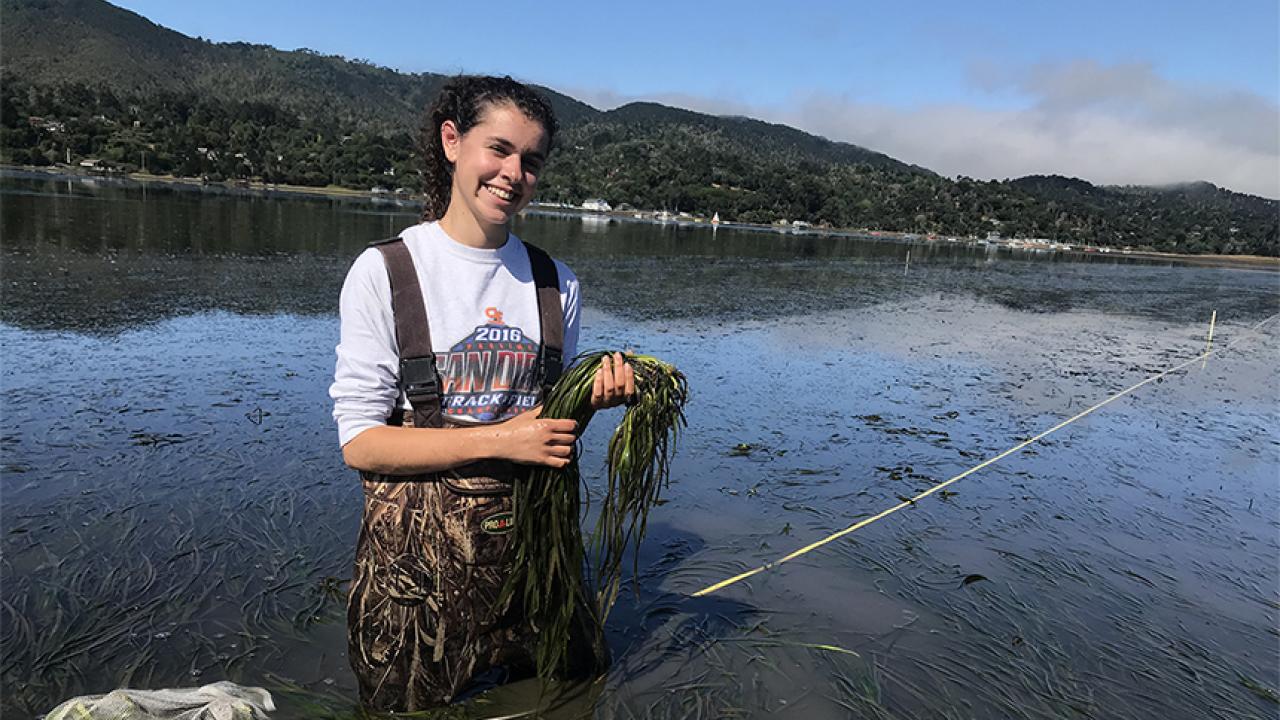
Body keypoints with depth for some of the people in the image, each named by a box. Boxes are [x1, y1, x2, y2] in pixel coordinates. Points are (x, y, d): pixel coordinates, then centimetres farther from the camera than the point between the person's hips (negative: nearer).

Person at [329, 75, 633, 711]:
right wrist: (499, 439, -20)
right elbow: (359, 440, -12)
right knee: (412, 706, 13)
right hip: (417, 550, -3)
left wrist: (593, 398, -10)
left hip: (530, 534, 4)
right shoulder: (384, 272, -9)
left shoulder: (555, 283, 4)